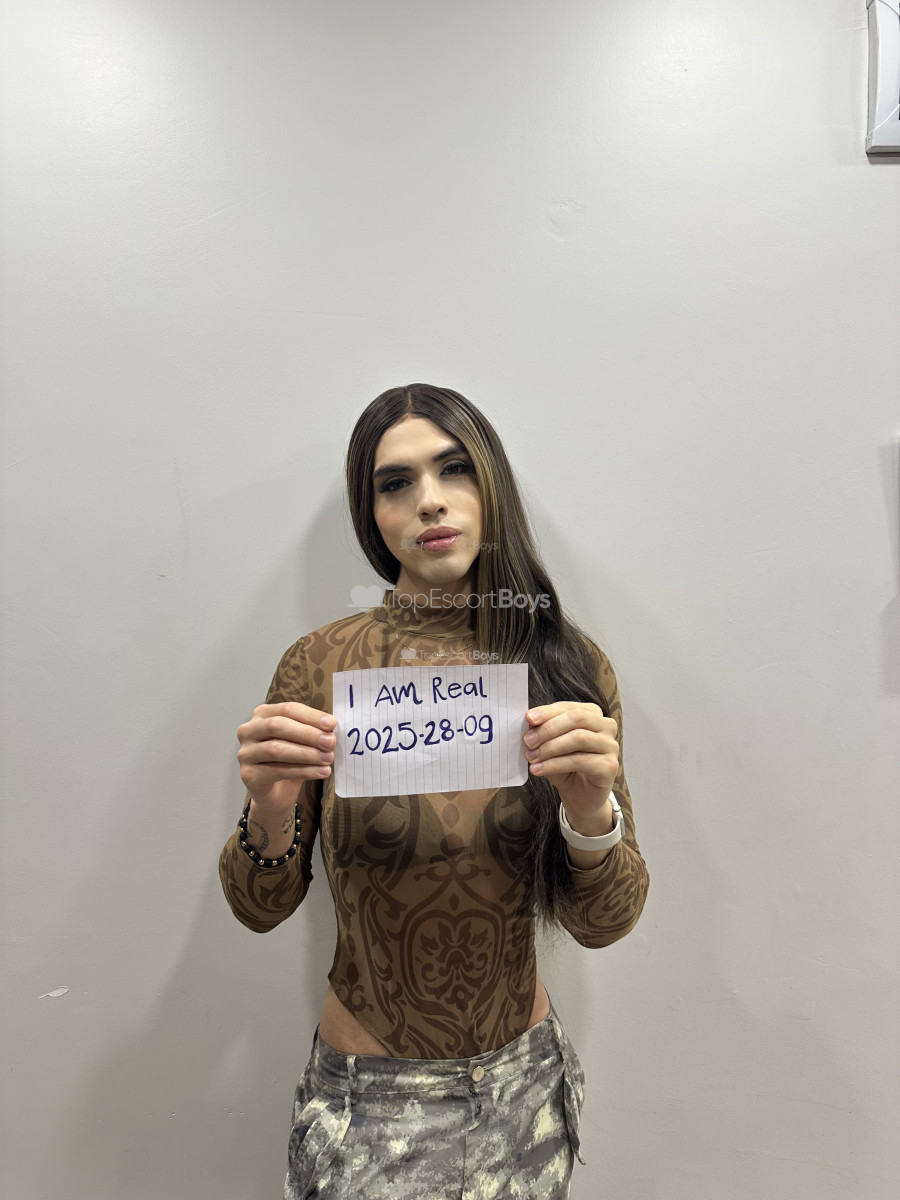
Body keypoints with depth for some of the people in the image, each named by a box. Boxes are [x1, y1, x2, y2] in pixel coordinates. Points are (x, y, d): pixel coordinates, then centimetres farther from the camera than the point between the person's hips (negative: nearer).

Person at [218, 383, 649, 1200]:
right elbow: (261, 909, -7)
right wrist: (270, 812, -28)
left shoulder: (569, 665, -11)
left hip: (528, 1077, 2)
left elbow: (605, 924, -10)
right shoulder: (318, 666, -14)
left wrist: (591, 810, -30)